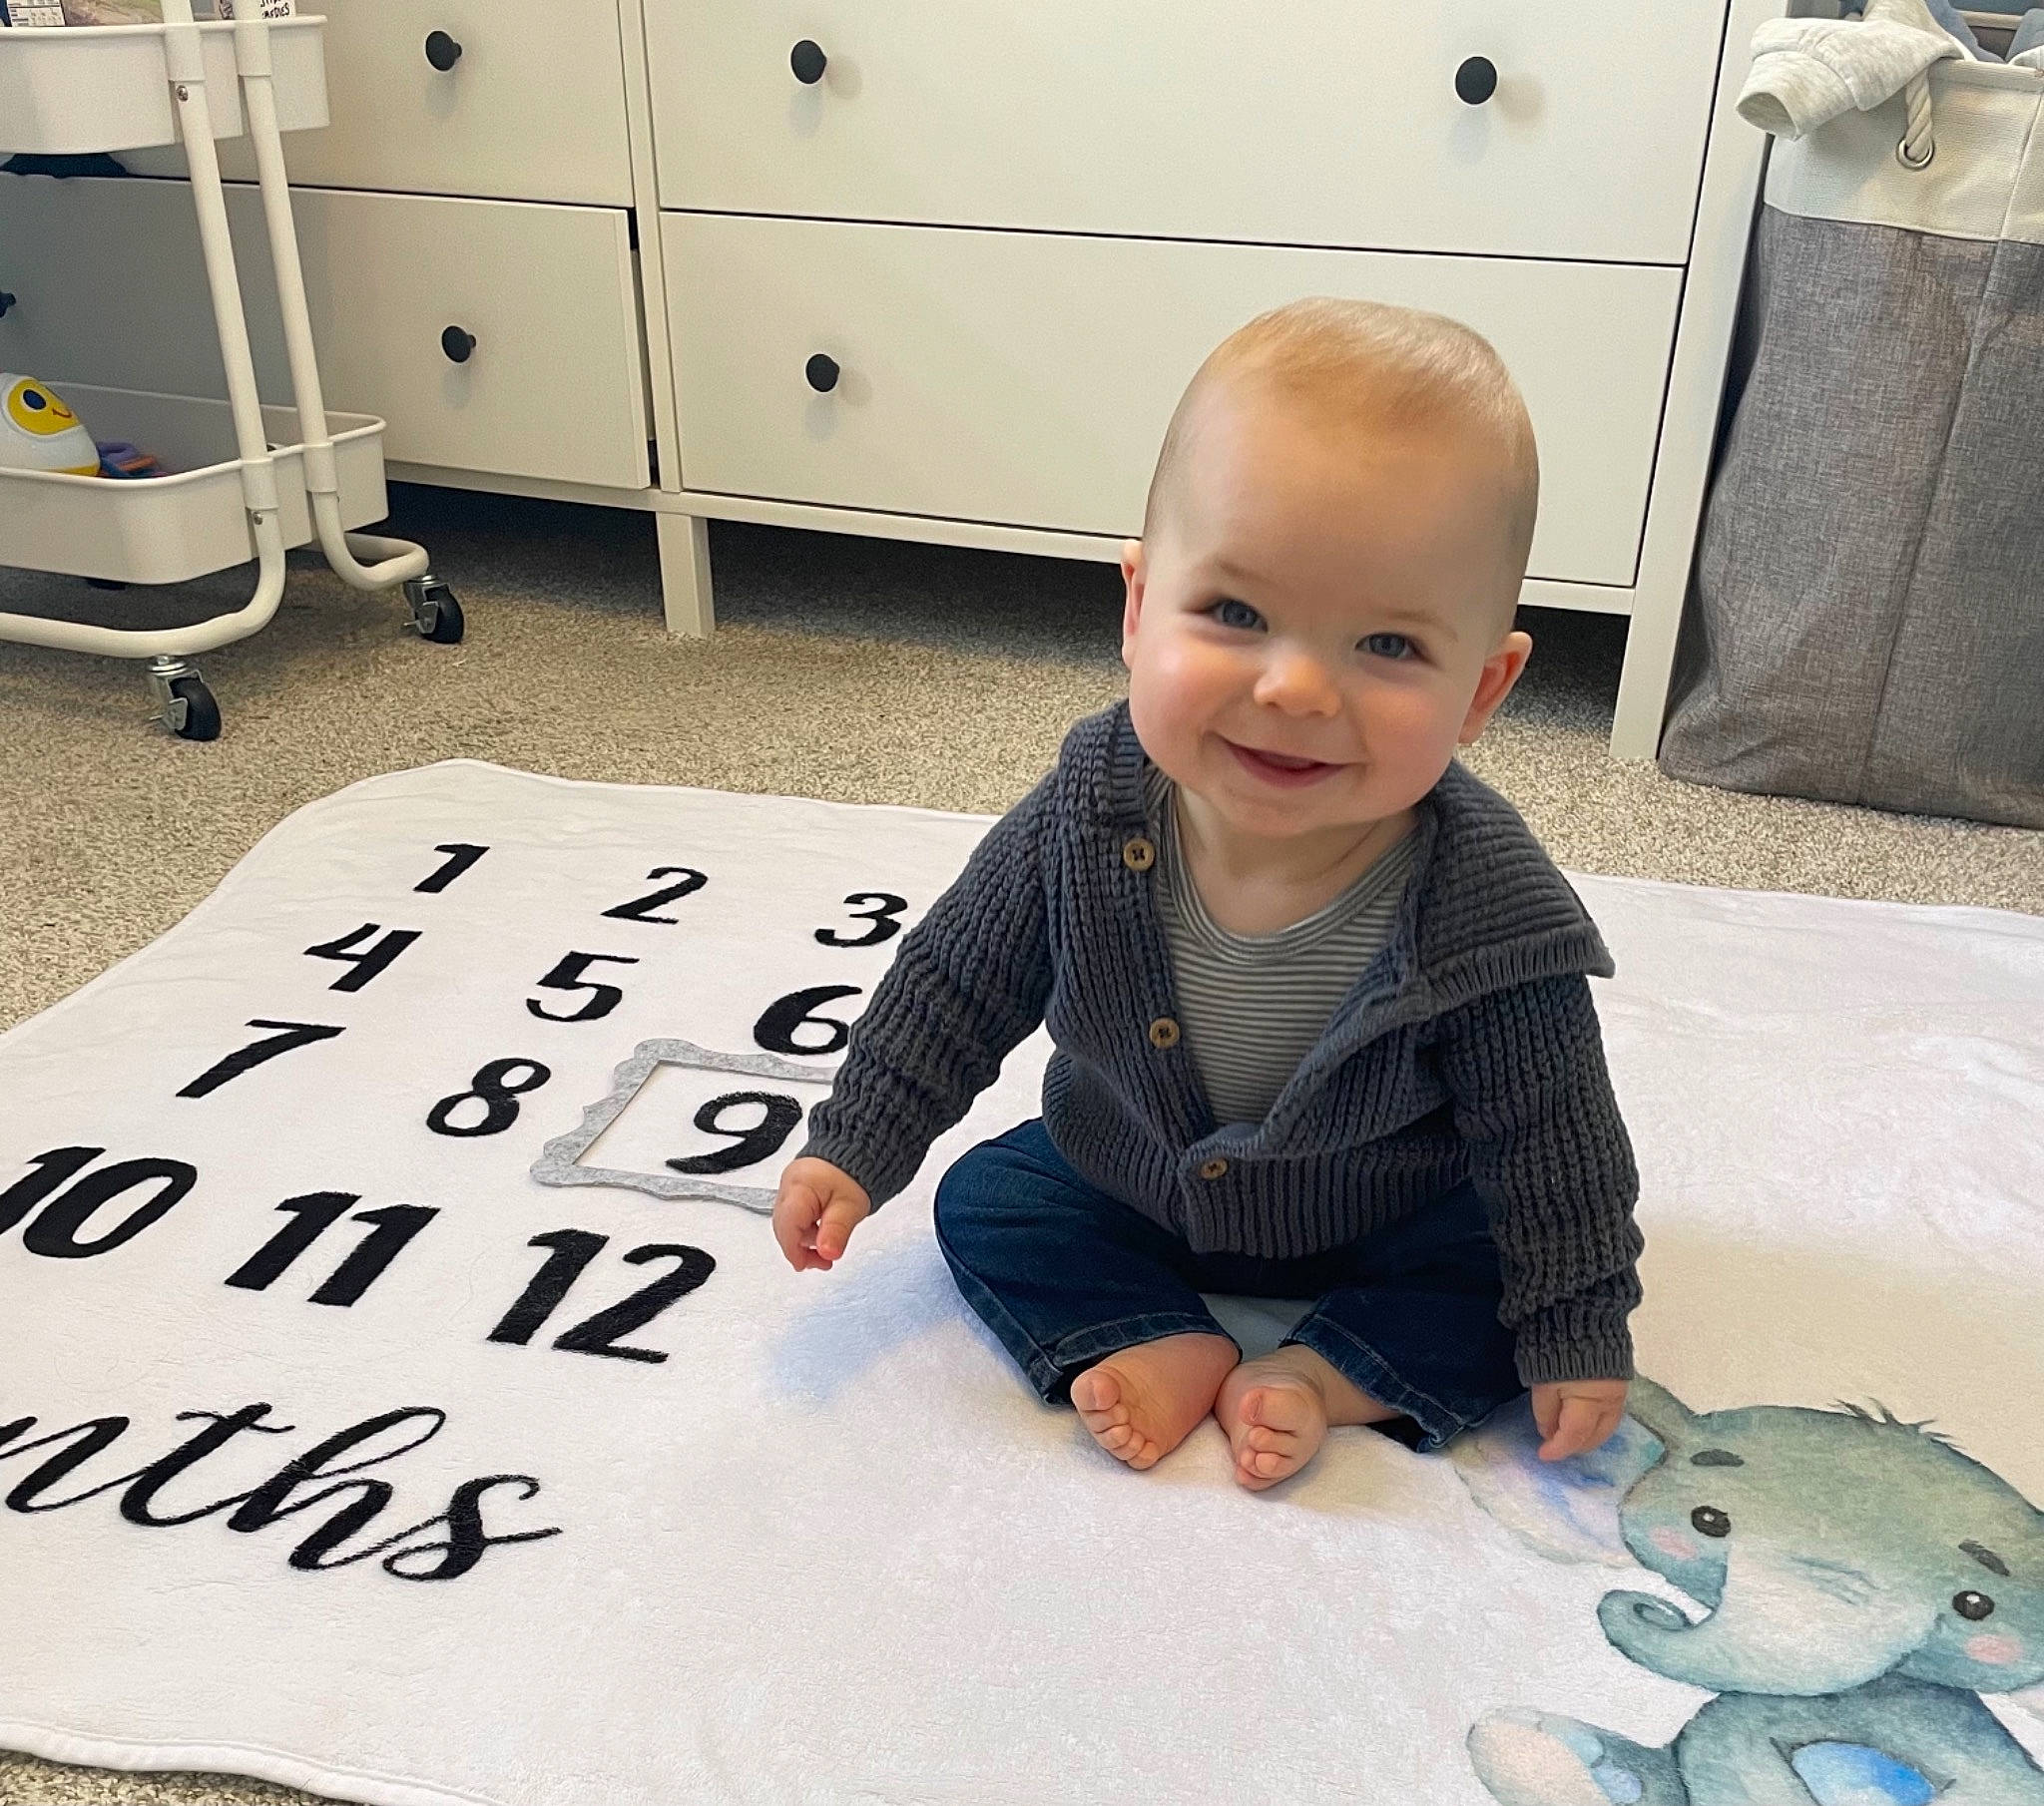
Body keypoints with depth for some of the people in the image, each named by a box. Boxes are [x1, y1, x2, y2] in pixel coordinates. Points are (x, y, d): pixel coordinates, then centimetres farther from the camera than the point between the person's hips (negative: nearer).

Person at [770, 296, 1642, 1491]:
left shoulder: (1489, 909, -34)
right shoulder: (1087, 818, -28)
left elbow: (1548, 1137, -19)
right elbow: (956, 986, -12)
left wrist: (1575, 1329, -13)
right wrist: (855, 1149, -10)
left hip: (1384, 1226, -2)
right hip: (1126, 1192, 3)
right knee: (986, 1201, -6)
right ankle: (1166, 1347, -11)